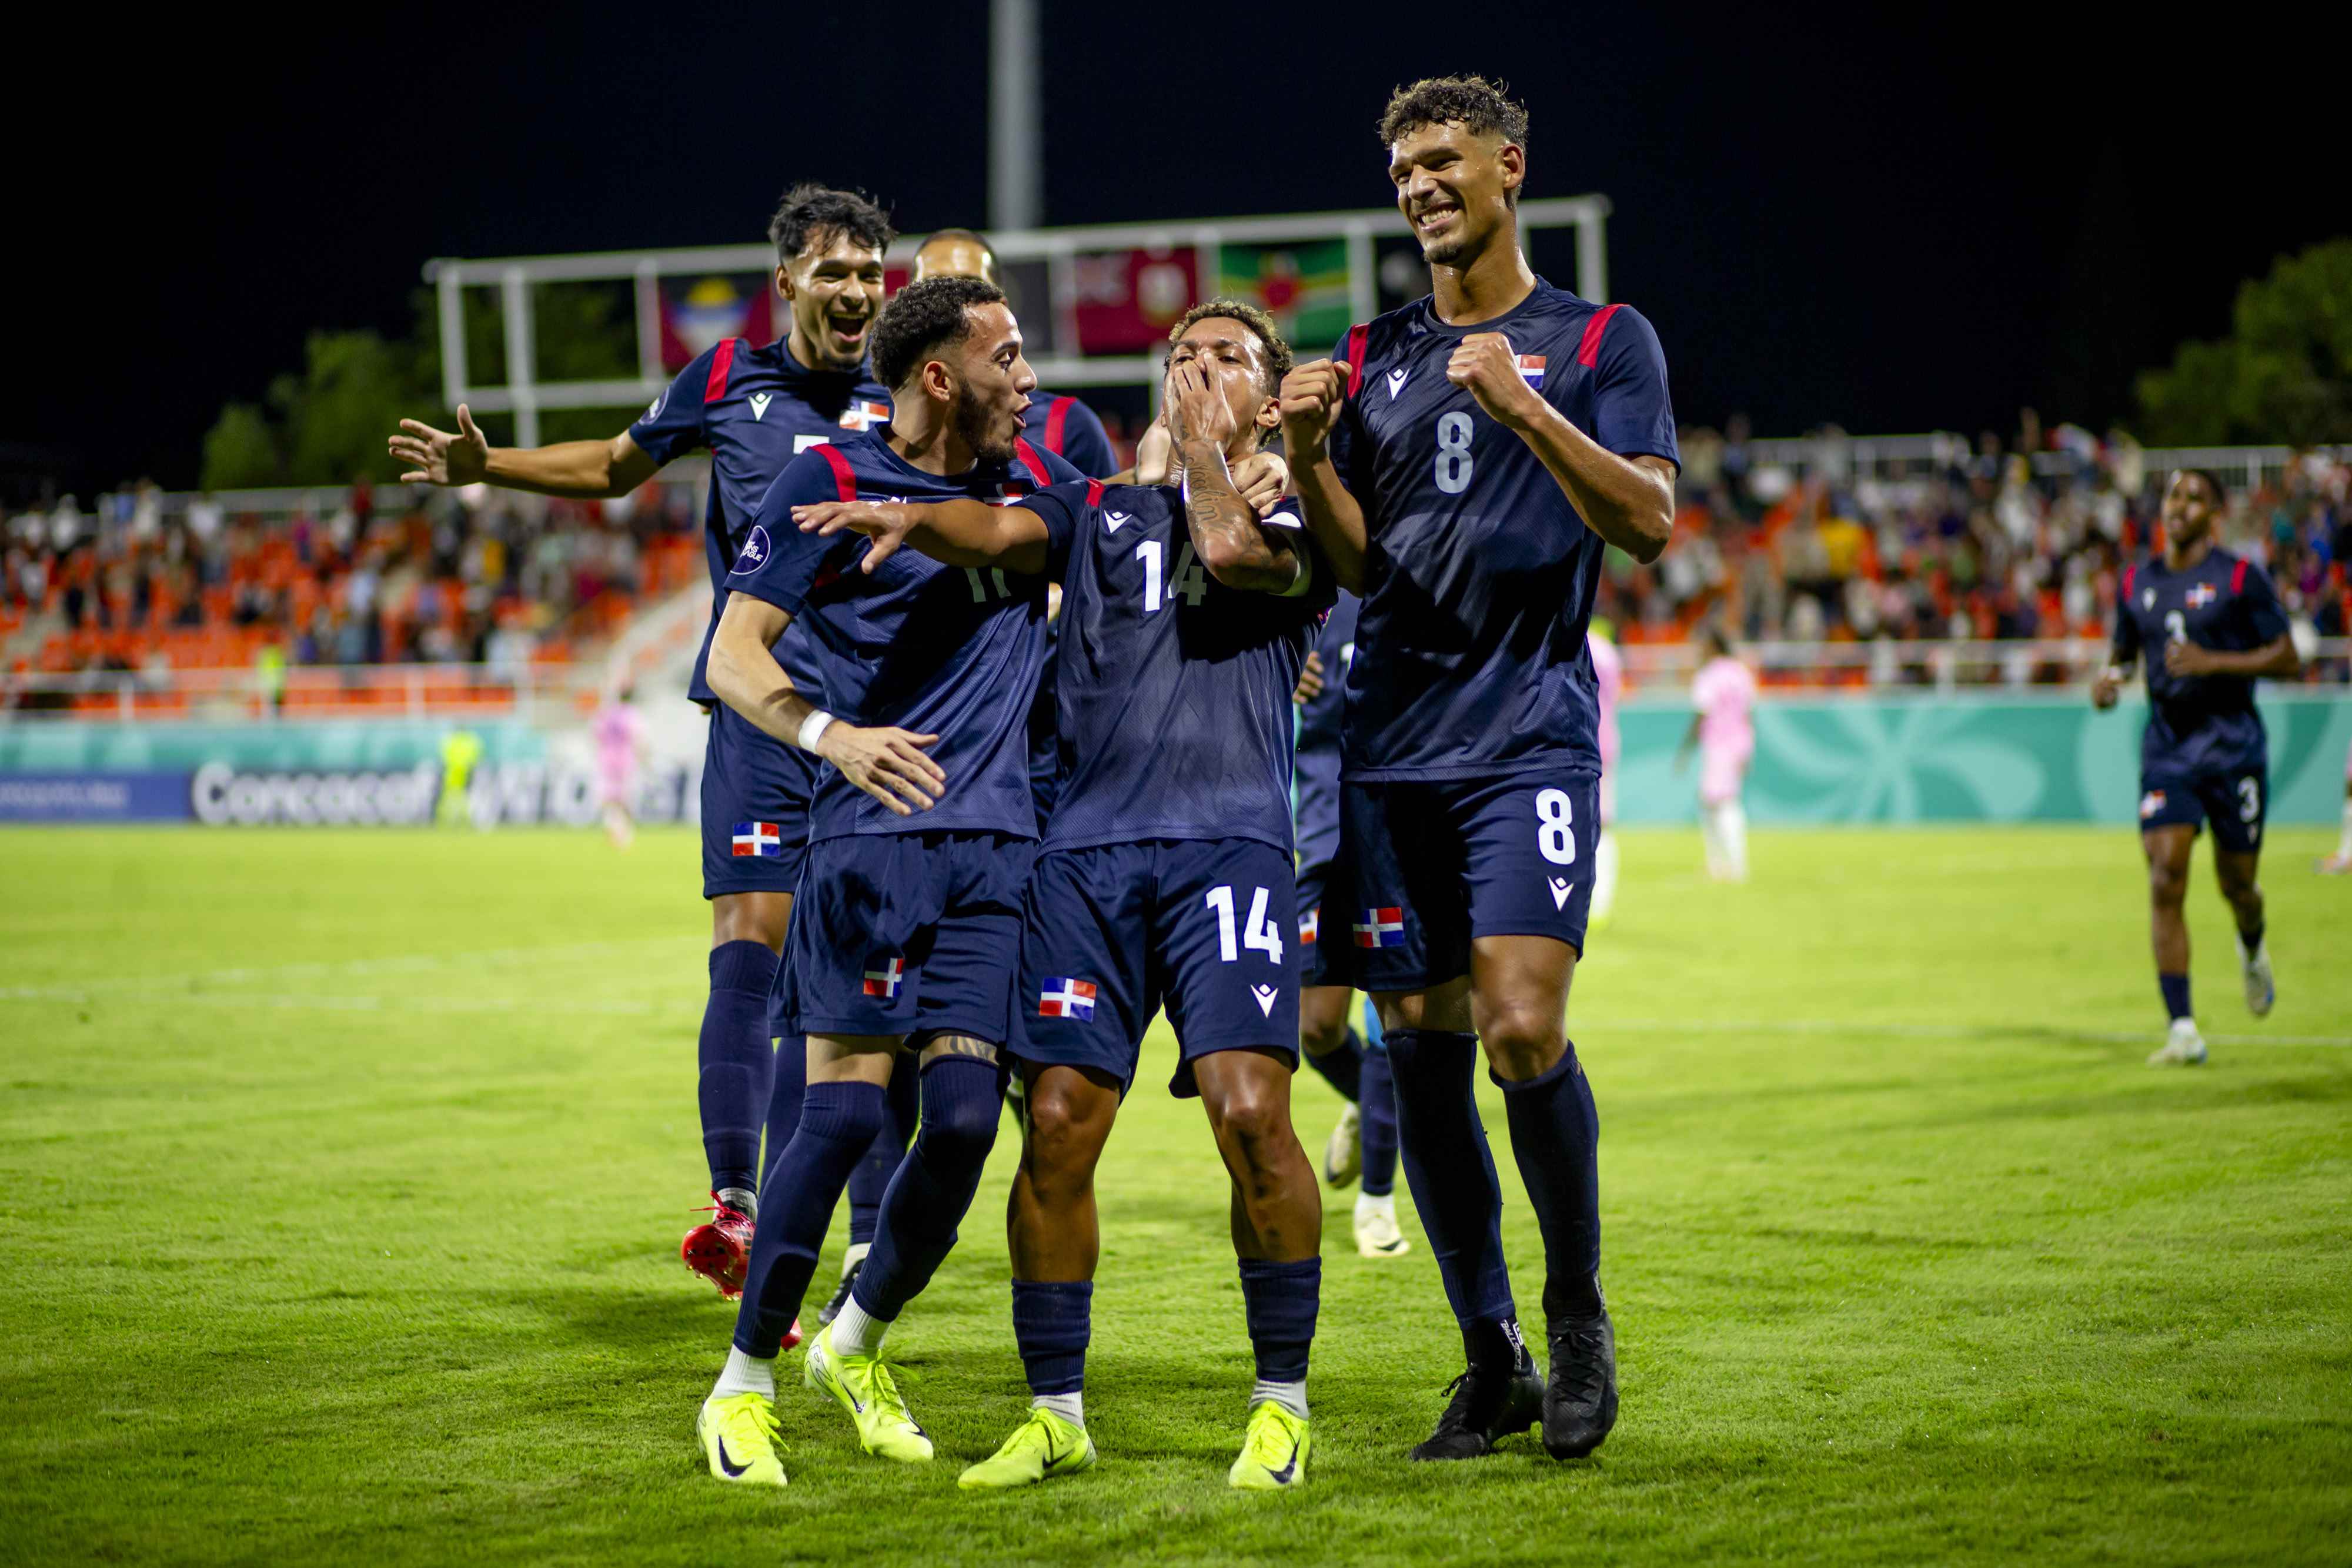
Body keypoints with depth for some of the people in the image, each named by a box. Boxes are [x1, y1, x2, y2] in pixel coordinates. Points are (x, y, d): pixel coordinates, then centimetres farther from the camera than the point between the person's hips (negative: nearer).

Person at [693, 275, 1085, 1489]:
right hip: (874, 834, -5)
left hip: (996, 844, 5)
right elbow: (733, 655, -4)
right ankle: (745, 1382, 3)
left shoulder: (1035, 479, 15)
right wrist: (830, 733, -22)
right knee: (845, 1107, -12)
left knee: (965, 1117, -5)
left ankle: (856, 1347, 18)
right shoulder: (831, 483, -1)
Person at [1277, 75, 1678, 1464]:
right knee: (1425, 1048, 2)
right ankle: (1493, 1360, 12)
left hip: (1530, 734, -4)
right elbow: (1357, 563, 14)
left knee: (1523, 1033, -17)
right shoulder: (1375, 358, 16)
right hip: (1393, 742, 4)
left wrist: (1528, 412, -18)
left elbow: (1652, 524, -7)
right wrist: (1308, 458, -4)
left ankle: (1579, 1316, 4)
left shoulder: (1601, 341, 5)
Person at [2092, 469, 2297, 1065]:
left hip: (2233, 744, -2)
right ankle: (2182, 1031, -13)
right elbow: (2123, 651, 22)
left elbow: (2287, 658, -7)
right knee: (2165, 879, -13)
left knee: (2236, 882, 7)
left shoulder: (2241, 578, -5)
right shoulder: (2137, 583, 8)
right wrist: (2108, 678, -2)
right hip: (2166, 744, 2)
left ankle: (2253, 951, 46)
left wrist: (2214, 661, -19)